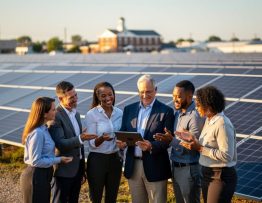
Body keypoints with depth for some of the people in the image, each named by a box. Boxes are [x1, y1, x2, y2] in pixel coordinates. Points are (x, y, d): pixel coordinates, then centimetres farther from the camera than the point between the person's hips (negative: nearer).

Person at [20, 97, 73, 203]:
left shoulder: (43, 129, 4)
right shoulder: (37, 133, -24)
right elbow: (36, 161, -21)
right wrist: (59, 160, -15)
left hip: (43, 175, 9)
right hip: (36, 177, -9)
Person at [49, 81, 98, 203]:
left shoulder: (76, 114, 11)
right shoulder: (55, 116, -16)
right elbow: (60, 144, -23)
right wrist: (80, 138, -36)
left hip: (77, 169, 8)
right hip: (63, 171, -8)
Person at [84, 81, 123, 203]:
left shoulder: (119, 113, 2)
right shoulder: (91, 114, -11)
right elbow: (92, 144, -12)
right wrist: (102, 138, -33)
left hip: (115, 159, 4)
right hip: (97, 160, -4)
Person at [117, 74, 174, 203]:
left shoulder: (166, 111, -5)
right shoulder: (129, 109, 9)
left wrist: (151, 146, -28)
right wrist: (122, 142, -13)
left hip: (155, 167, -4)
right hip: (133, 165, 4)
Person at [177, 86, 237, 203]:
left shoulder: (222, 124, -21)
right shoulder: (209, 120, 6)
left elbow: (226, 155, -25)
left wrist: (200, 148, -22)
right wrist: (193, 139, 1)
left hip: (221, 177, -9)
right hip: (207, 174, 9)